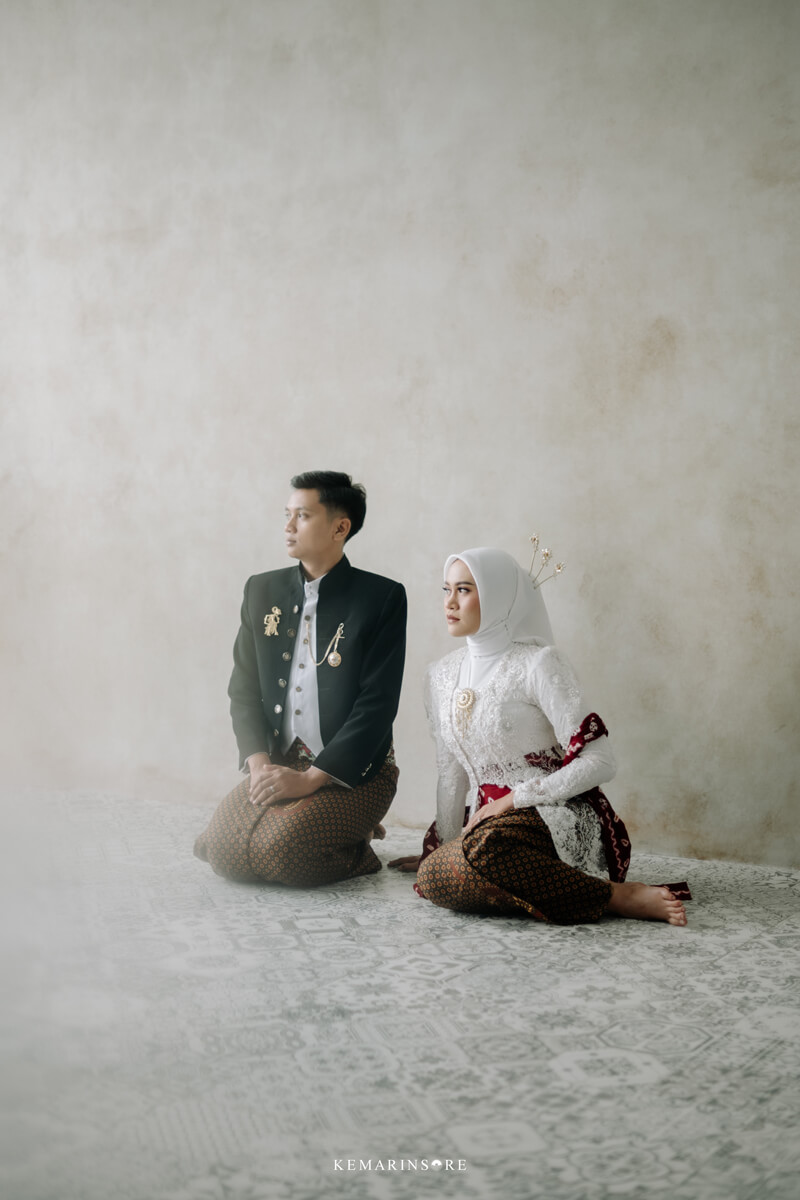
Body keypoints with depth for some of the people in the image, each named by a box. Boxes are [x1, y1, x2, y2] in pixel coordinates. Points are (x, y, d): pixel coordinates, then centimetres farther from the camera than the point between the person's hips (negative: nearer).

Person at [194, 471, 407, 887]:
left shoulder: (381, 597, -7)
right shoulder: (263, 590, 9)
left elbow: (377, 704, -13)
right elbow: (244, 689, 8)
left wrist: (311, 778, -20)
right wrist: (259, 764, -9)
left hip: (354, 772, -5)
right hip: (279, 763, 5)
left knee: (278, 851, -27)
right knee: (221, 850, -15)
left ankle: (356, 853, 6)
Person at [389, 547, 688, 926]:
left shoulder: (538, 664, -9)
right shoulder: (442, 675, 11)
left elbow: (600, 762, -13)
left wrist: (513, 799, -14)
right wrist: (447, 848, 8)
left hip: (559, 820, -6)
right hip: (488, 822, 6)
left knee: (483, 845, -37)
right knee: (432, 875, -25)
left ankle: (616, 895, -21)